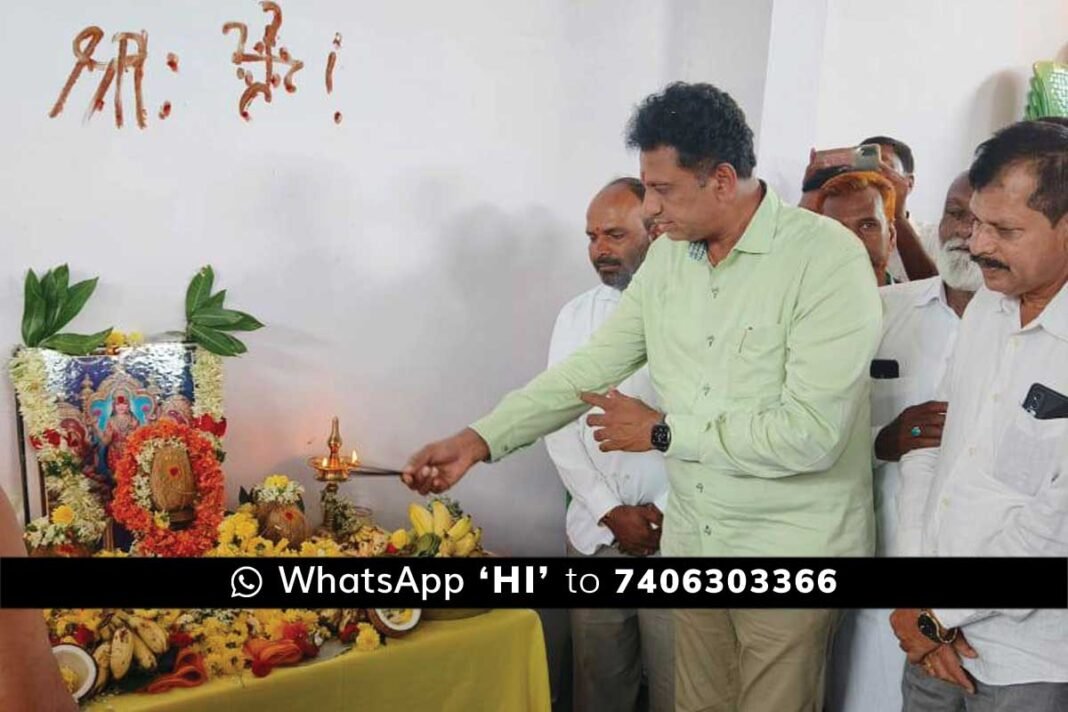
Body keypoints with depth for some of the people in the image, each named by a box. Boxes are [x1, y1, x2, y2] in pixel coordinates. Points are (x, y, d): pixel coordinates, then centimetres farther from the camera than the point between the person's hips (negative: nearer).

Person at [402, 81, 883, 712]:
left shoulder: (829, 257, -19)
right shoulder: (668, 257, 2)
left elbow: (810, 433, -25)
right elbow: (591, 367, 5)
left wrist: (663, 432, -14)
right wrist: (479, 440, -1)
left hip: (791, 553, -5)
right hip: (693, 541, 6)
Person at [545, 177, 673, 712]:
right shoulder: (576, 315, 8)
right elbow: (559, 423, 4)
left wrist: (665, 513, -10)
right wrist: (611, 512, -5)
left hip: (679, 535, -3)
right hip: (595, 533, 4)